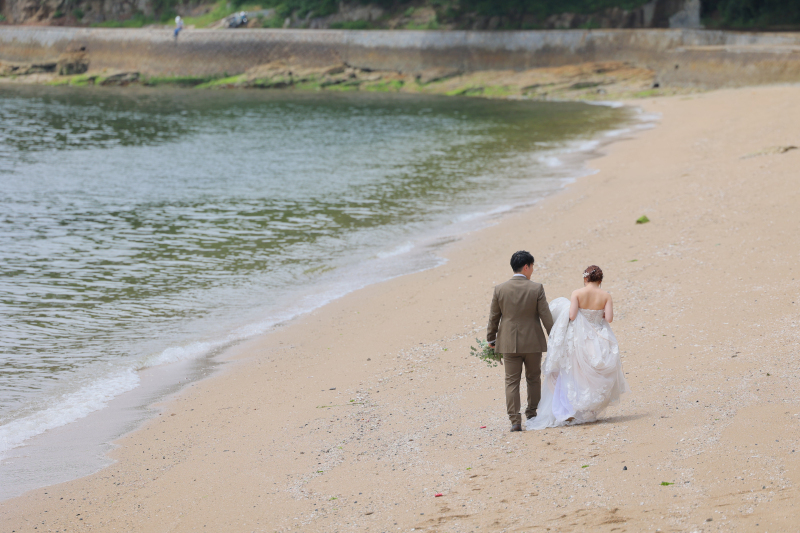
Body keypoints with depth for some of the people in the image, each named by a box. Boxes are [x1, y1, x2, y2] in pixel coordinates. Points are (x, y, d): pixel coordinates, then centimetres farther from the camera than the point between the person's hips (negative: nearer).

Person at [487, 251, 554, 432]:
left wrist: (491, 339, 15)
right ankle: (532, 415, 26)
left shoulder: (500, 289, -4)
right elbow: (545, 316, -7)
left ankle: (515, 421, -3)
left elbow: (493, 317, 3)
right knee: (533, 379, 18)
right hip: (533, 342, -1)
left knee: (511, 382, 4)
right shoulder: (536, 288, -9)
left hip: (509, 343, 1)